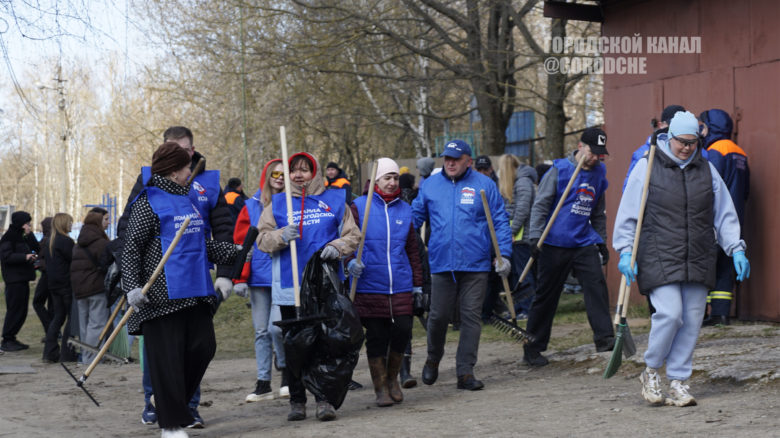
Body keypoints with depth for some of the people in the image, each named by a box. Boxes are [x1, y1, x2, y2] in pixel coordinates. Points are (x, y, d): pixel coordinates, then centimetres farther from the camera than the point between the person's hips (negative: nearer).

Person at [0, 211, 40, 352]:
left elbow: (36, 250, 13)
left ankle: (11, 338, 17)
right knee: (14, 310, -9)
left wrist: (30, 234, 4)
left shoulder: (21, 237, 18)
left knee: (21, 311, 10)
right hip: (14, 280, -9)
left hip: (22, 279, 9)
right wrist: (25, 257, -25)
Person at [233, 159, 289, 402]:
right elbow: (241, 243, 5)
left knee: (276, 326, -16)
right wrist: (240, 278, -2)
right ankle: (263, 383, 15)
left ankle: (286, 371, 8)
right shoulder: (252, 206, 7)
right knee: (261, 331, 7)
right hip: (259, 278, 3)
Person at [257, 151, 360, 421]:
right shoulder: (277, 203, 11)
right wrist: (281, 236, -15)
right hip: (289, 286, 1)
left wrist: (337, 247, -11)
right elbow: (262, 239, 5)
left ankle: (324, 399, 2)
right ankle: (297, 400, 11)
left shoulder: (334, 200, 9)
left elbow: (352, 235, 9)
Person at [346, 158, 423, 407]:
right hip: (370, 286, -3)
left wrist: (417, 283, 17)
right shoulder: (359, 207, 1)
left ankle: (392, 378, 21)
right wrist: (350, 260, -22)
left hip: (400, 286, 3)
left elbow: (412, 249, 18)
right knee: (376, 337, 1)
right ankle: (381, 388, 15)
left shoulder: (404, 209, 13)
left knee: (402, 331, -3)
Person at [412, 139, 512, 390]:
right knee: (438, 315, 3)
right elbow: (415, 216, 16)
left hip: (475, 265, -1)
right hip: (442, 263, 1)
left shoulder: (484, 185, 3)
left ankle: (465, 372, 4)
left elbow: (500, 221, 4)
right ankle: (433, 359, 29)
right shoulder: (430, 185, 9)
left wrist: (503, 254, -4)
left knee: (471, 317, -1)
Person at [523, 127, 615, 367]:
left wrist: (601, 241, 21)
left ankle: (604, 337, -10)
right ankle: (532, 348, 12)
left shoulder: (599, 174, 10)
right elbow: (540, 205, -7)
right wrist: (535, 237, -14)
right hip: (555, 244, -4)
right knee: (546, 295, 2)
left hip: (584, 244, 4)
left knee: (597, 285, -13)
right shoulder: (559, 169, -6)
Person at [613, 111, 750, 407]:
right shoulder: (647, 167, 0)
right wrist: (625, 251, -5)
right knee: (670, 313, -17)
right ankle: (650, 372, 5)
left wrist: (736, 249, 7)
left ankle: (678, 383, 12)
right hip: (659, 258, -4)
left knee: (692, 321, 1)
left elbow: (725, 215, 16)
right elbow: (627, 213, 2)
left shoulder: (706, 170, 12)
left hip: (698, 260, 4)